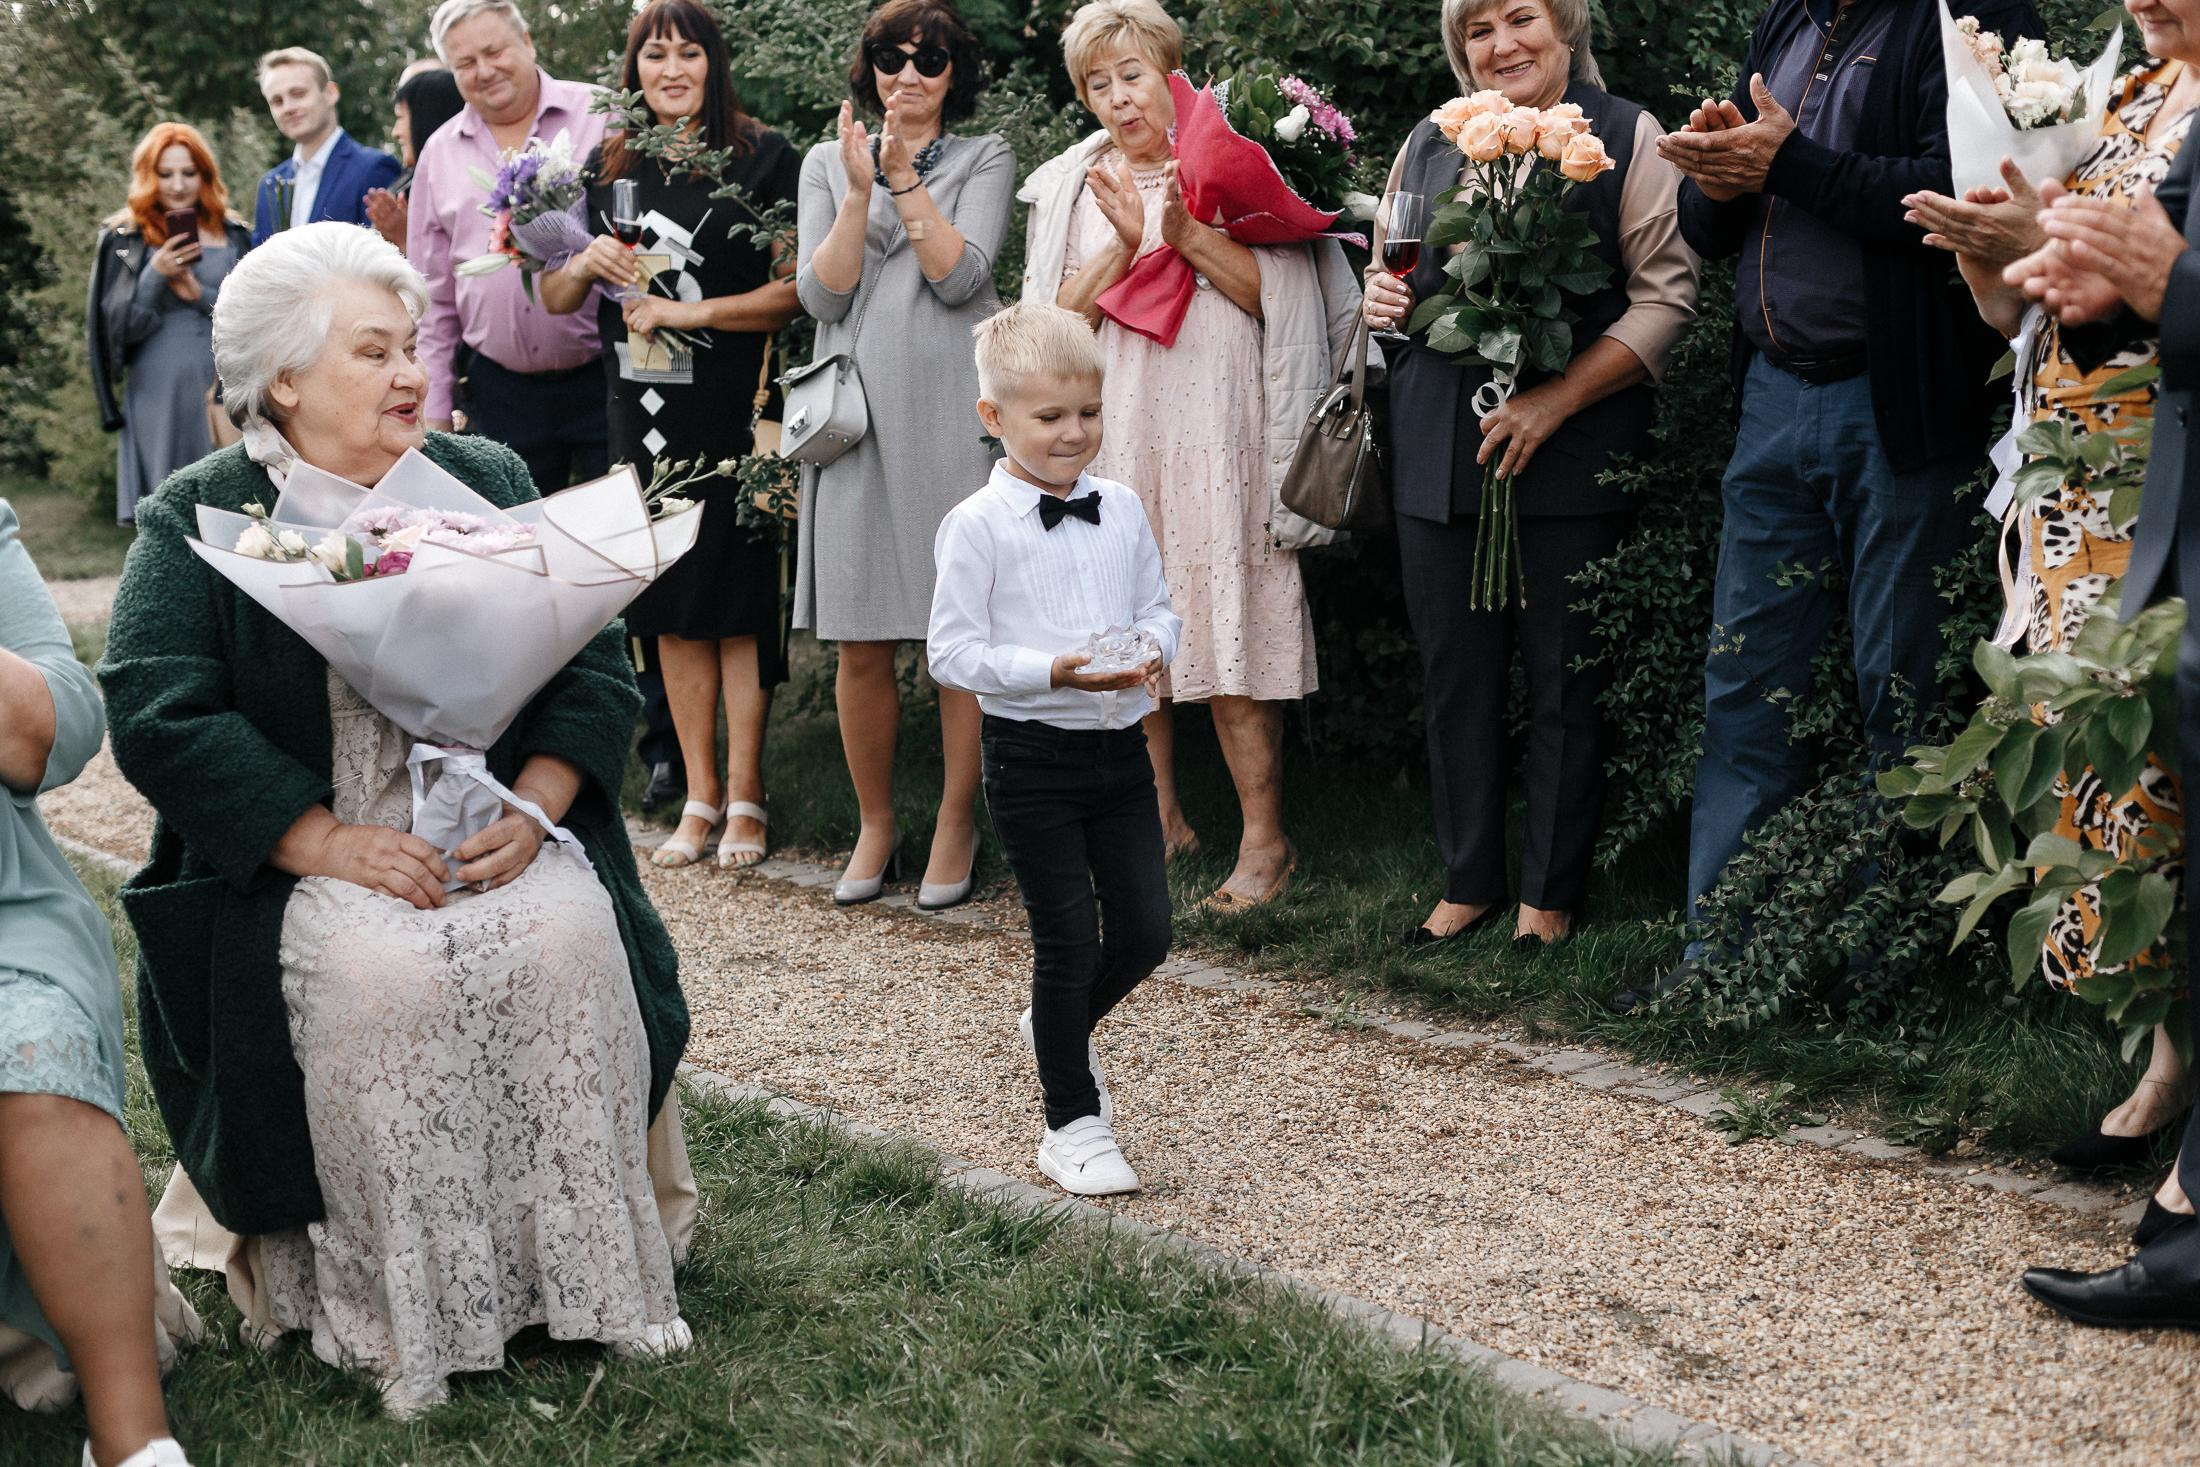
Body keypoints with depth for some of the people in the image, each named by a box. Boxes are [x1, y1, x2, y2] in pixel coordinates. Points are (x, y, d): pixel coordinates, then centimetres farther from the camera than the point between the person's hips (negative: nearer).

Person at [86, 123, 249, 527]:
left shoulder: (232, 235, 9)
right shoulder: (125, 238, 2)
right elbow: (113, 326, -1)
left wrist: (200, 295, -10)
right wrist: (155, 275, -14)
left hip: (225, 391, 2)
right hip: (161, 398, -2)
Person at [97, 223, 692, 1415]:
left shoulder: (487, 485, 12)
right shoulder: (200, 520, 1)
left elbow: (594, 659, 6)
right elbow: (159, 719, -11)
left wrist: (535, 805, -13)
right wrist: (330, 841, -21)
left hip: (495, 835, 3)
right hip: (294, 858, -3)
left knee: (569, 939, -26)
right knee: (382, 973, -32)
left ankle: (582, 1278, -13)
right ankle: (405, 1316, -17)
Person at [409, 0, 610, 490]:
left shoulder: (604, 117, -2)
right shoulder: (439, 154, 10)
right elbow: (433, 297, 14)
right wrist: (433, 411, 11)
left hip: (605, 377, -3)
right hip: (500, 390, 3)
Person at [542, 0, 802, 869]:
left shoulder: (763, 159, -3)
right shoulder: (608, 170, 11)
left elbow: (797, 291, -9)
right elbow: (553, 298, 14)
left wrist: (685, 311, -14)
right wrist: (588, 262, -7)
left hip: (733, 409, -5)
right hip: (642, 412, 5)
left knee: (737, 600, -2)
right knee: (669, 603, 8)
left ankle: (744, 796, 8)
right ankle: (699, 793, 17)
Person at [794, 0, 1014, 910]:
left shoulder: (984, 161, 10)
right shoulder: (828, 164, 15)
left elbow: (961, 275, -5)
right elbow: (820, 296, 2)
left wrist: (906, 181, -10)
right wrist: (859, 193, -8)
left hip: (953, 414, -1)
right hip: (859, 414, 2)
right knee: (860, 644, 1)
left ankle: (956, 824, 10)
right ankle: (874, 825, 15)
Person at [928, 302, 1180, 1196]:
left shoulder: (1122, 511, 7)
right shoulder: (977, 527, -9)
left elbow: (1157, 609, 15)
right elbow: (952, 652, -11)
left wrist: (1152, 649, -8)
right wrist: (1050, 672, -23)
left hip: (1120, 744, 5)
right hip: (1031, 755, -5)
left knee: (1146, 931, 5)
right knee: (1068, 940, 1)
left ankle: (1061, 1028, 36)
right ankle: (1073, 1124, 17)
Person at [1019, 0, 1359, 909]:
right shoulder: (1075, 189, 13)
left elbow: (1277, 296, -3)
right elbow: (1064, 319, 4)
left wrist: (1190, 236, -13)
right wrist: (1125, 243, -9)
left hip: (1213, 426, -4)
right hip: (1115, 429, 4)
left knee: (1226, 627, -7)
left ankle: (1264, 837, -1)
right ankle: (1160, 817, 18)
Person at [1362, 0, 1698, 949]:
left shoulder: (1627, 138, -2)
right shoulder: (1429, 144, 14)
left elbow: (1667, 296, -8)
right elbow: (1387, 269, 26)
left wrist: (1557, 399, -17)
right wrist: (1380, 299, 1)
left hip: (1569, 458, -4)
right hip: (1437, 457, 5)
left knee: (1565, 682, 4)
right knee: (1454, 675, 9)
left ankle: (1550, 894, 16)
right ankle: (1467, 881, 23)